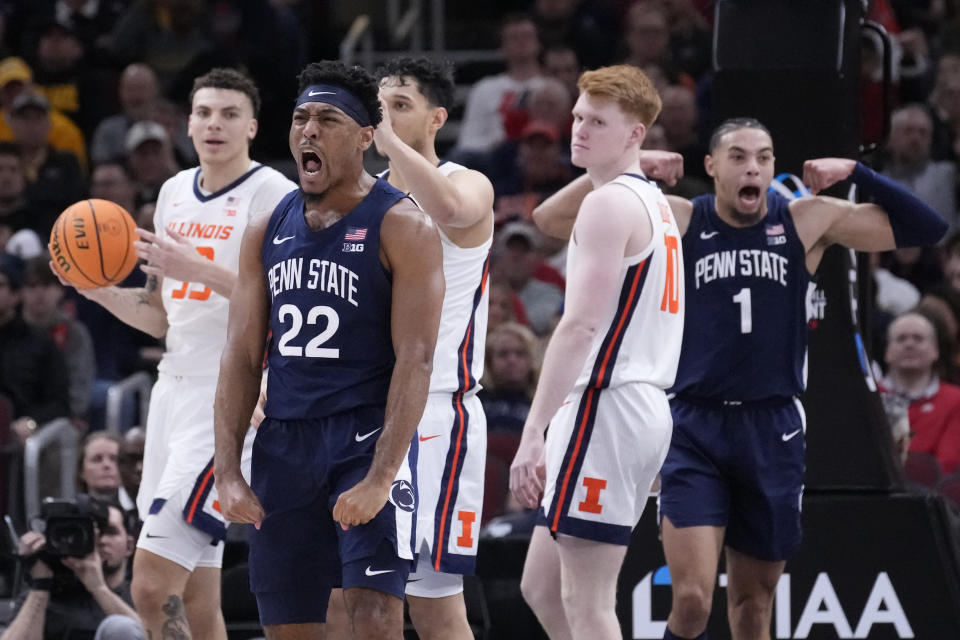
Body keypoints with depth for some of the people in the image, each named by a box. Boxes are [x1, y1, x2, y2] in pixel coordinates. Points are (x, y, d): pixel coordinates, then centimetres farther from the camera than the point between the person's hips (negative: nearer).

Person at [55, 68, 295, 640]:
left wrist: (197, 269, -24)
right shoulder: (175, 193, 17)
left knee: (153, 588, -18)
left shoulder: (273, 195, -8)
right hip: (176, 388, 8)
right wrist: (102, 292, 6)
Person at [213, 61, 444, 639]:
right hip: (283, 443, 6)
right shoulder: (268, 232, 12)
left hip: (368, 437, -6)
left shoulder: (402, 227, -6)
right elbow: (242, 358, 12)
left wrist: (380, 478, -21)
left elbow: (416, 359, -13)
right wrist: (228, 472, 1)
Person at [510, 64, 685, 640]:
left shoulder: (610, 204, -11)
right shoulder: (654, 202, 21)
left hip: (604, 404, -10)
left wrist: (533, 433, -23)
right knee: (542, 588, 14)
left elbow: (581, 324, -20)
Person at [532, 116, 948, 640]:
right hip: (697, 429, -2)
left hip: (772, 430, 2)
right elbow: (551, 219, -3)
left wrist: (855, 173, -8)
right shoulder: (678, 221, -1)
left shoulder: (806, 220, 3)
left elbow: (926, 228, 2)